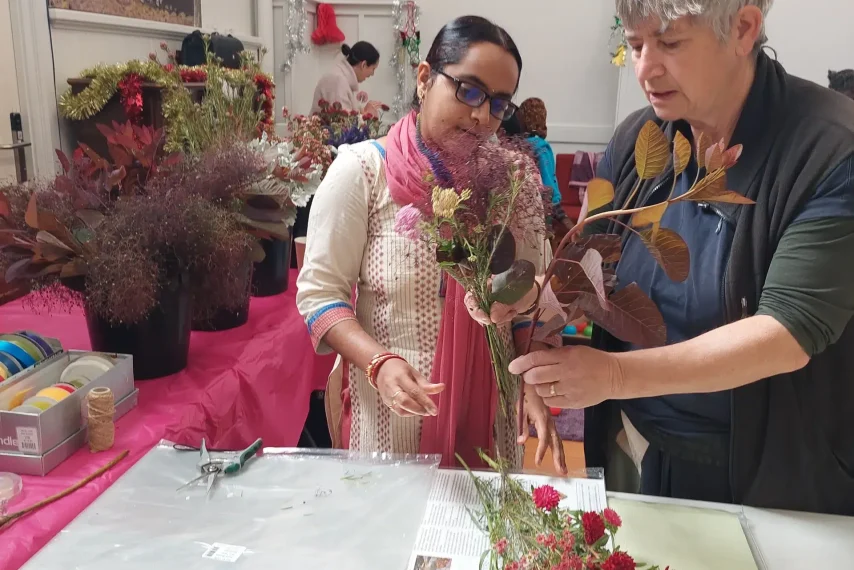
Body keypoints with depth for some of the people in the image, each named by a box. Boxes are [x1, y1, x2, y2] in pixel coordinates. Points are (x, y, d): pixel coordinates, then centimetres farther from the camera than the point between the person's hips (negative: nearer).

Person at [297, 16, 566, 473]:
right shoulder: (362, 170, -11)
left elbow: (533, 301, 2)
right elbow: (319, 292, -10)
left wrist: (535, 386, -12)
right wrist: (380, 363, -24)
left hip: (487, 409, 3)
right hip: (388, 409, -2)